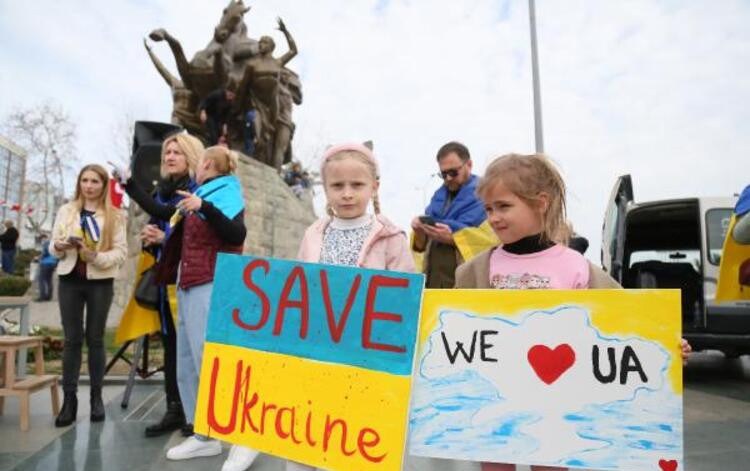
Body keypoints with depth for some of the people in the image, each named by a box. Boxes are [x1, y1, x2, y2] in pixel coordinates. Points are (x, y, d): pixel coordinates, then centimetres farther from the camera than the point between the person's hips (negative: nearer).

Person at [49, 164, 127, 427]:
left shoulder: (114, 215, 1)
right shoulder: (66, 211, 8)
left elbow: (121, 251, -4)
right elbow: (52, 247, 9)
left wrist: (96, 256, -21)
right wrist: (59, 246, -14)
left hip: (100, 281, -2)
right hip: (70, 279, 2)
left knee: (95, 339, 5)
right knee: (72, 339, 3)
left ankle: (96, 397, 14)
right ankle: (69, 398, 8)